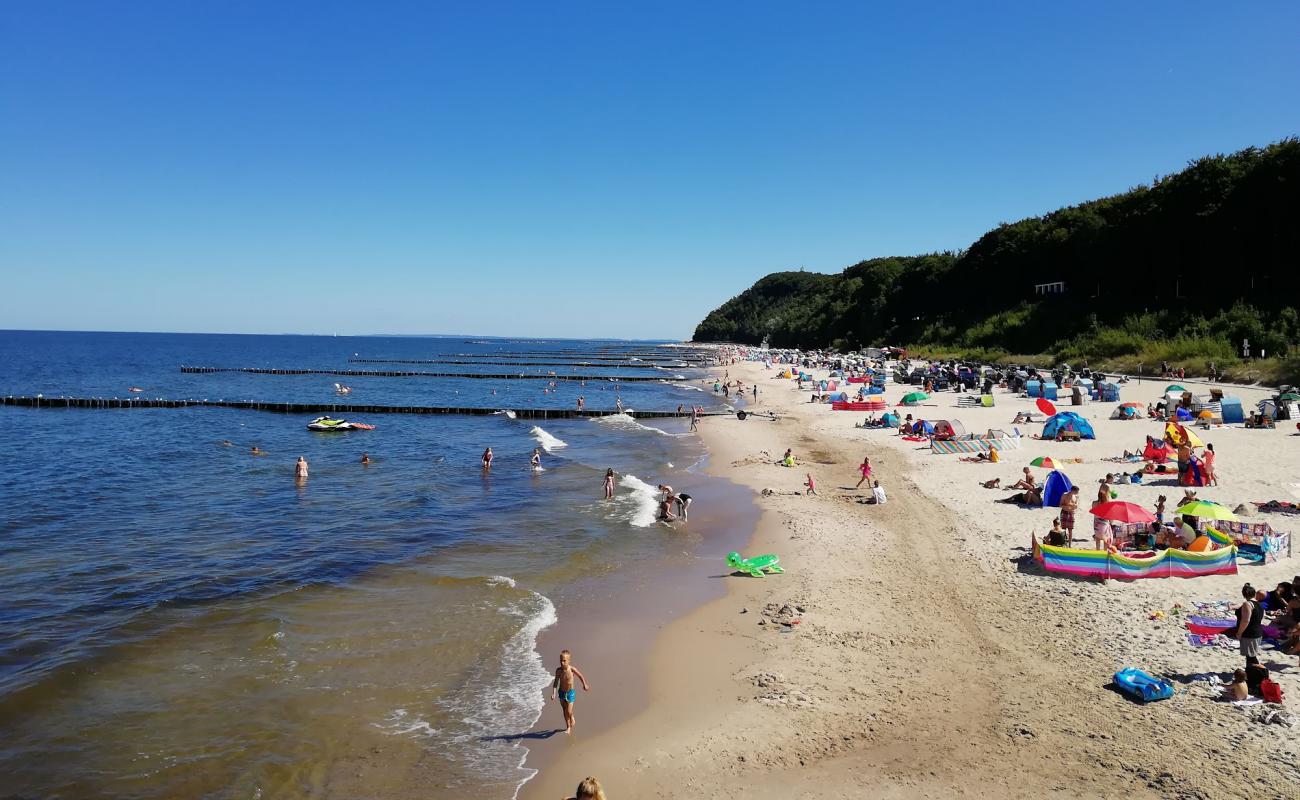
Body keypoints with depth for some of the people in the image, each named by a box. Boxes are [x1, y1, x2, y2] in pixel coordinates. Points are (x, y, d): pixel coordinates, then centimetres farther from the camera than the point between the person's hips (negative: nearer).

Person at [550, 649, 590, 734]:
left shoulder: (572, 669, -23)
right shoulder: (558, 670, -16)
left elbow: (581, 676, -4)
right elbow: (556, 682, -7)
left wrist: (584, 685, 10)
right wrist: (553, 693, -16)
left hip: (570, 692, -3)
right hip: (561, 692, 3)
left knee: (569, 712, -8)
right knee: (564, 711, 16)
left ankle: (572, 721, 26)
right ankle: (568, 727, 35)